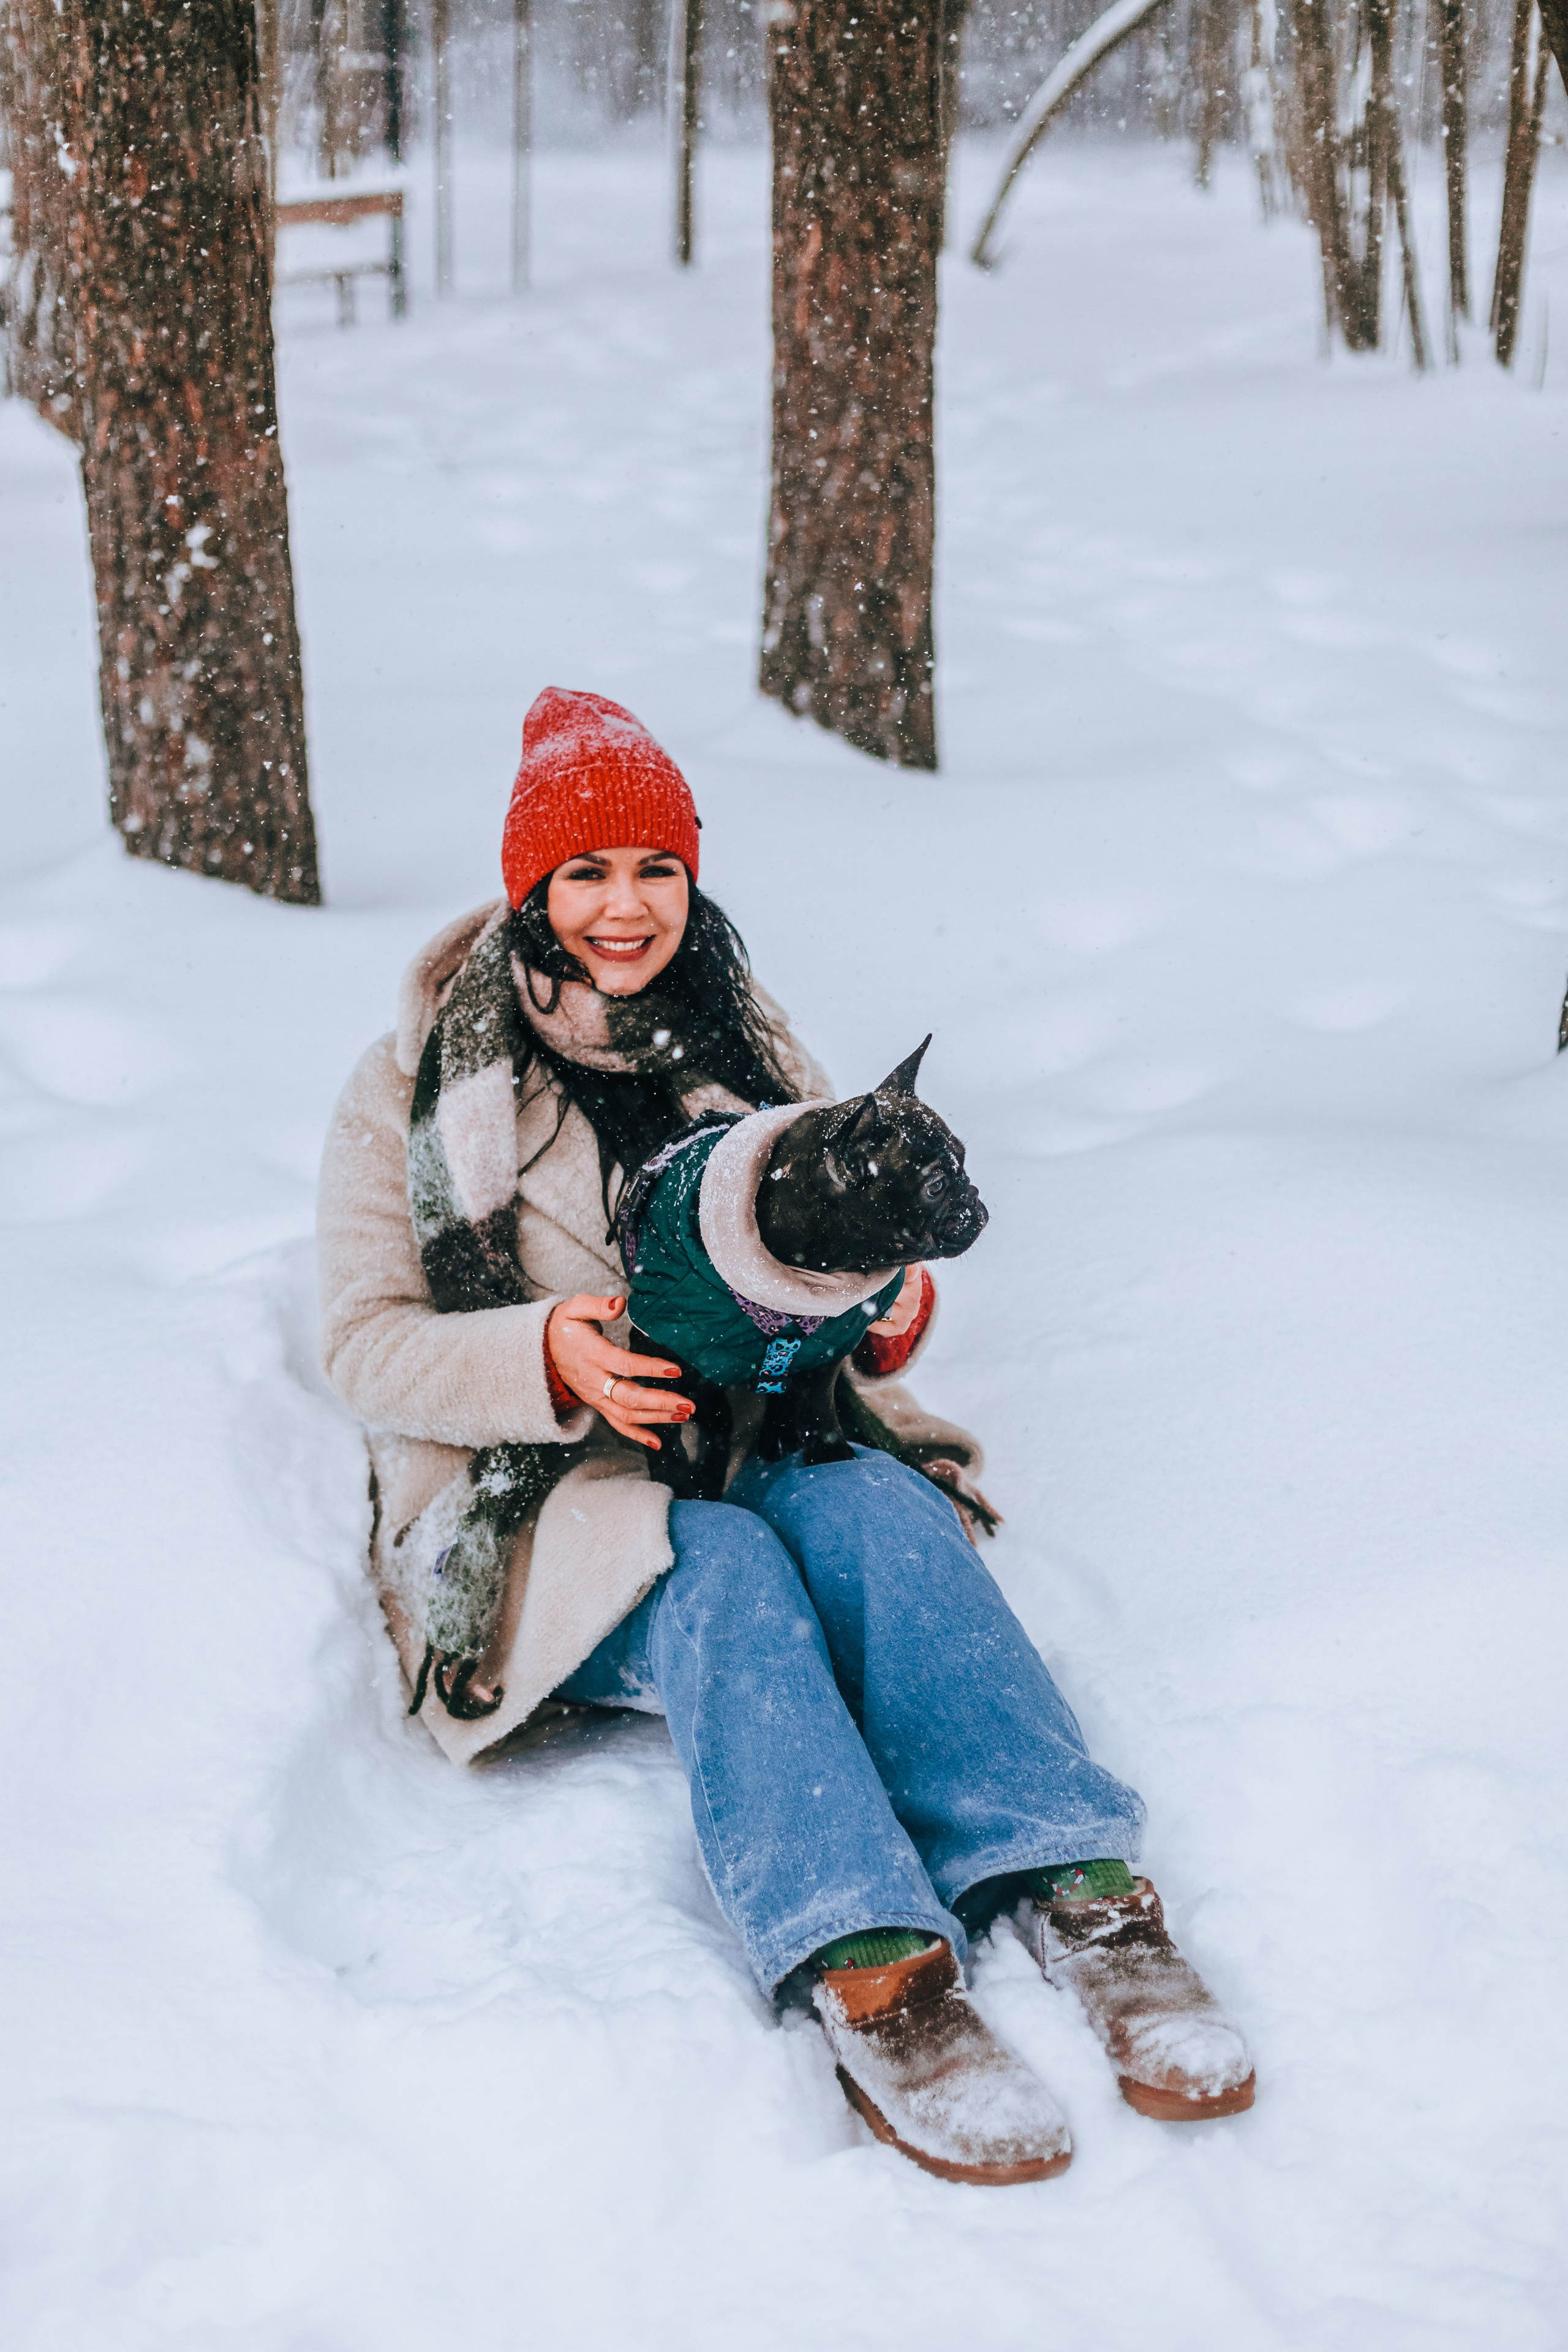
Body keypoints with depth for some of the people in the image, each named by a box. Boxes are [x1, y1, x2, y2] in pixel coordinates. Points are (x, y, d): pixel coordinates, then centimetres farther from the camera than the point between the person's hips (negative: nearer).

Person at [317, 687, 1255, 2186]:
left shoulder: (743, 1050, 16)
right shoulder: (416, 1087, 6)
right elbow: (364, 1346, -1)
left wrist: (889, 1311, -11)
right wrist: (548, 1354, -21)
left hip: (760, 1441, 3)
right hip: (539, 1498, -3)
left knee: (875, 1502, -32)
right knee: (723, 1567, -36)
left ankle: (1074, 1891, -45)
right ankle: (864, 1974, -52)